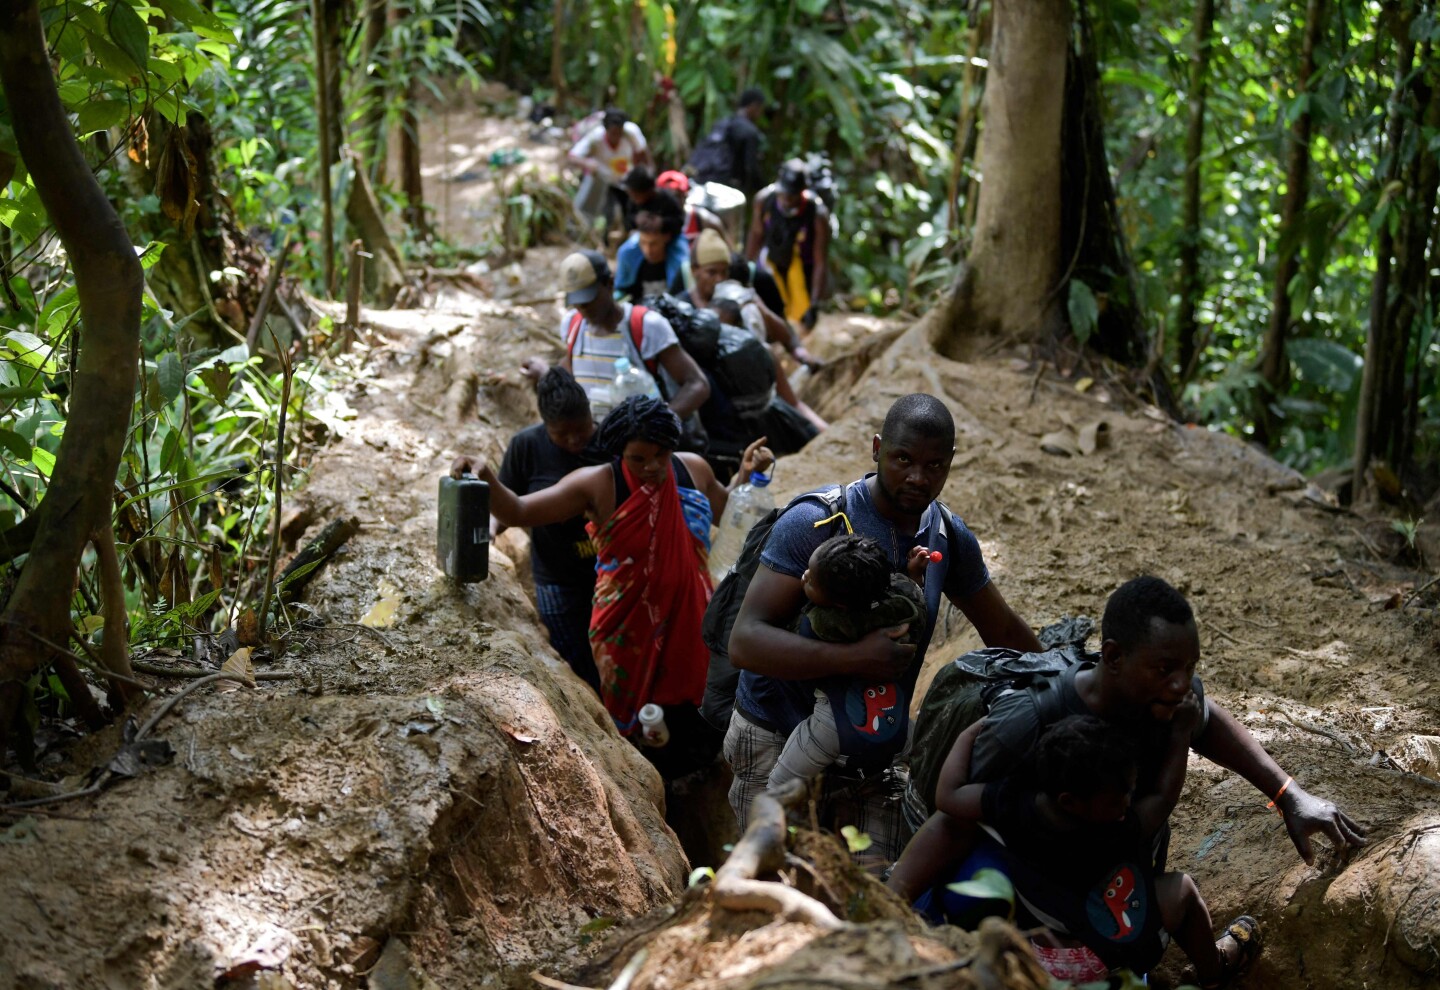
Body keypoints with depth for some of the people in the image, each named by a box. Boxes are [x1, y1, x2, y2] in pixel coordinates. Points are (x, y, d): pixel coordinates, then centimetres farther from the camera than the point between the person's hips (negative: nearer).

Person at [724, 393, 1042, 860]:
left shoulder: (951, 538, 1)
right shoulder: (813, 524, -17)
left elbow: (1005, 633, 19)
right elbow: (745, 641, -25)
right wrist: (853, 658, -34)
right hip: (778, 743, -4)